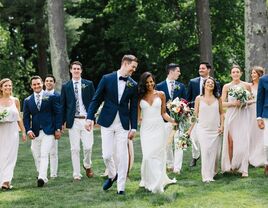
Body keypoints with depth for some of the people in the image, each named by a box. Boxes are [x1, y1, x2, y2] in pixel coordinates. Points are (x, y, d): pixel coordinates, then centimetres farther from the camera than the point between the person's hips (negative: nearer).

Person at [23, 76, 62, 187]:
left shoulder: (51, 97, 2)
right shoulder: (27, 100, 10)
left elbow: (58, 113, 2)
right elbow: (26, 117, 9)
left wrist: (58, 129, -4)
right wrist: (28, 130, -6)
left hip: (48, 131, -4)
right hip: (35, 132, 4)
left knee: (44, 155, -13)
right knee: (37, 156, 7)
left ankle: (42, 177, -19)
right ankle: (42, 176, 20)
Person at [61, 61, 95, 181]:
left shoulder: (88, 84, 6)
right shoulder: (66, 86, 8)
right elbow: (62, 105, 9)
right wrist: (63, 121, 3)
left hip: (86, 120, 0)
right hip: (73, 121, 1)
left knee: (88, 147, -5)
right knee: (75, 149, 1)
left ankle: (87, 165, 24)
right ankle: (76, 174, 8)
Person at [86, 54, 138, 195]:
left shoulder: (133, 85, 4)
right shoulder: (107, 79, -1)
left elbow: (133, 108, 6)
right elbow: (96, 99, 2)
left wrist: (133, 127, 1)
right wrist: (90, 118, -5)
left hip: (123, 124, 1)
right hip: (107, 122, -1)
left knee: (122, 156, -1)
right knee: (107, 155, 0)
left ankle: (121, 187, 9)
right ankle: (112, 175, 30)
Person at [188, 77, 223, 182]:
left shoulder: (218, 99, 7)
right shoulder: (199, 98, 3)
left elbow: (221, 113, 11)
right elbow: (195, 114, 5)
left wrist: (222, 125, 0)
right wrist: (190, 128, 1)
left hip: (215, 129, 2)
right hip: (203, 129, -2)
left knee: (215, 152, 2)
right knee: (205, 151, -10)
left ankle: (213, 172, 22)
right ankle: (206, 176, -6)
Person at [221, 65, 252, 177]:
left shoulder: (246, 85, 4)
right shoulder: (226, 86, 4)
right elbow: (222, 103, 3)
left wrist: (245, 102, -8)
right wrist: (233, 103, -13)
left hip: (243, 116, 0)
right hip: (231, 115, 1)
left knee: (243, 142, -6)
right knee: (230, 141, 0)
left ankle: (243, 169, -4)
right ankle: (230, 165, 13)